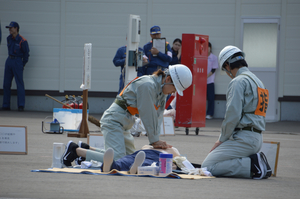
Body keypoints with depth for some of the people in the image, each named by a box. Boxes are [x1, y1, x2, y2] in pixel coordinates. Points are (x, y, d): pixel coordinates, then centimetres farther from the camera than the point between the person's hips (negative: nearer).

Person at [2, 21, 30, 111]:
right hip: (9, 61, 7)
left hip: (17, 61, -7)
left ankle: (21, 105, -5)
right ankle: (6, 105, 11)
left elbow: (26, 53, -2)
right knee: (6, 84, 6)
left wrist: (22, 64, 2)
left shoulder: (22, 41, -11)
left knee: (20, 84, -7)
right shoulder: (9, 38, 7)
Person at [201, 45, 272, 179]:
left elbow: (233, 115, -18)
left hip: (243, 138, -9)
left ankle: (252, 165, -17)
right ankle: (255, 161, 1)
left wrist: (222, 140, -5)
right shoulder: (257, 81, 22)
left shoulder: (238, 81, -9)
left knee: (208, 166, -11)